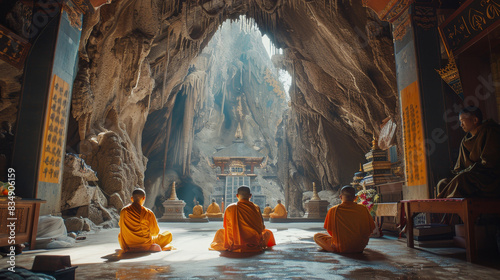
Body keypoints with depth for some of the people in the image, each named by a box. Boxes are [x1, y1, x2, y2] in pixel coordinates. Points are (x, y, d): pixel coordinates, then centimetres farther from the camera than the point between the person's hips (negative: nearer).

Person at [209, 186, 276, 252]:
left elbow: (227, 227, 6)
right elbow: (262, 227, 4)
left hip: (235, 247, 0)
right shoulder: (256, 208, -7)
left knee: (220, 232, 29)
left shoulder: (230, 209, -8)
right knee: (268, 232, 31)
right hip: (256, 246, 1)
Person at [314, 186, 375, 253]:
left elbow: (329, 230, 0)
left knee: (316, 236, 14)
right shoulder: (363, 209, -7)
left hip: (340, 249, -3)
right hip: (360, 248, 3)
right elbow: (371, 229, 2)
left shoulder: (333, 210, -12)